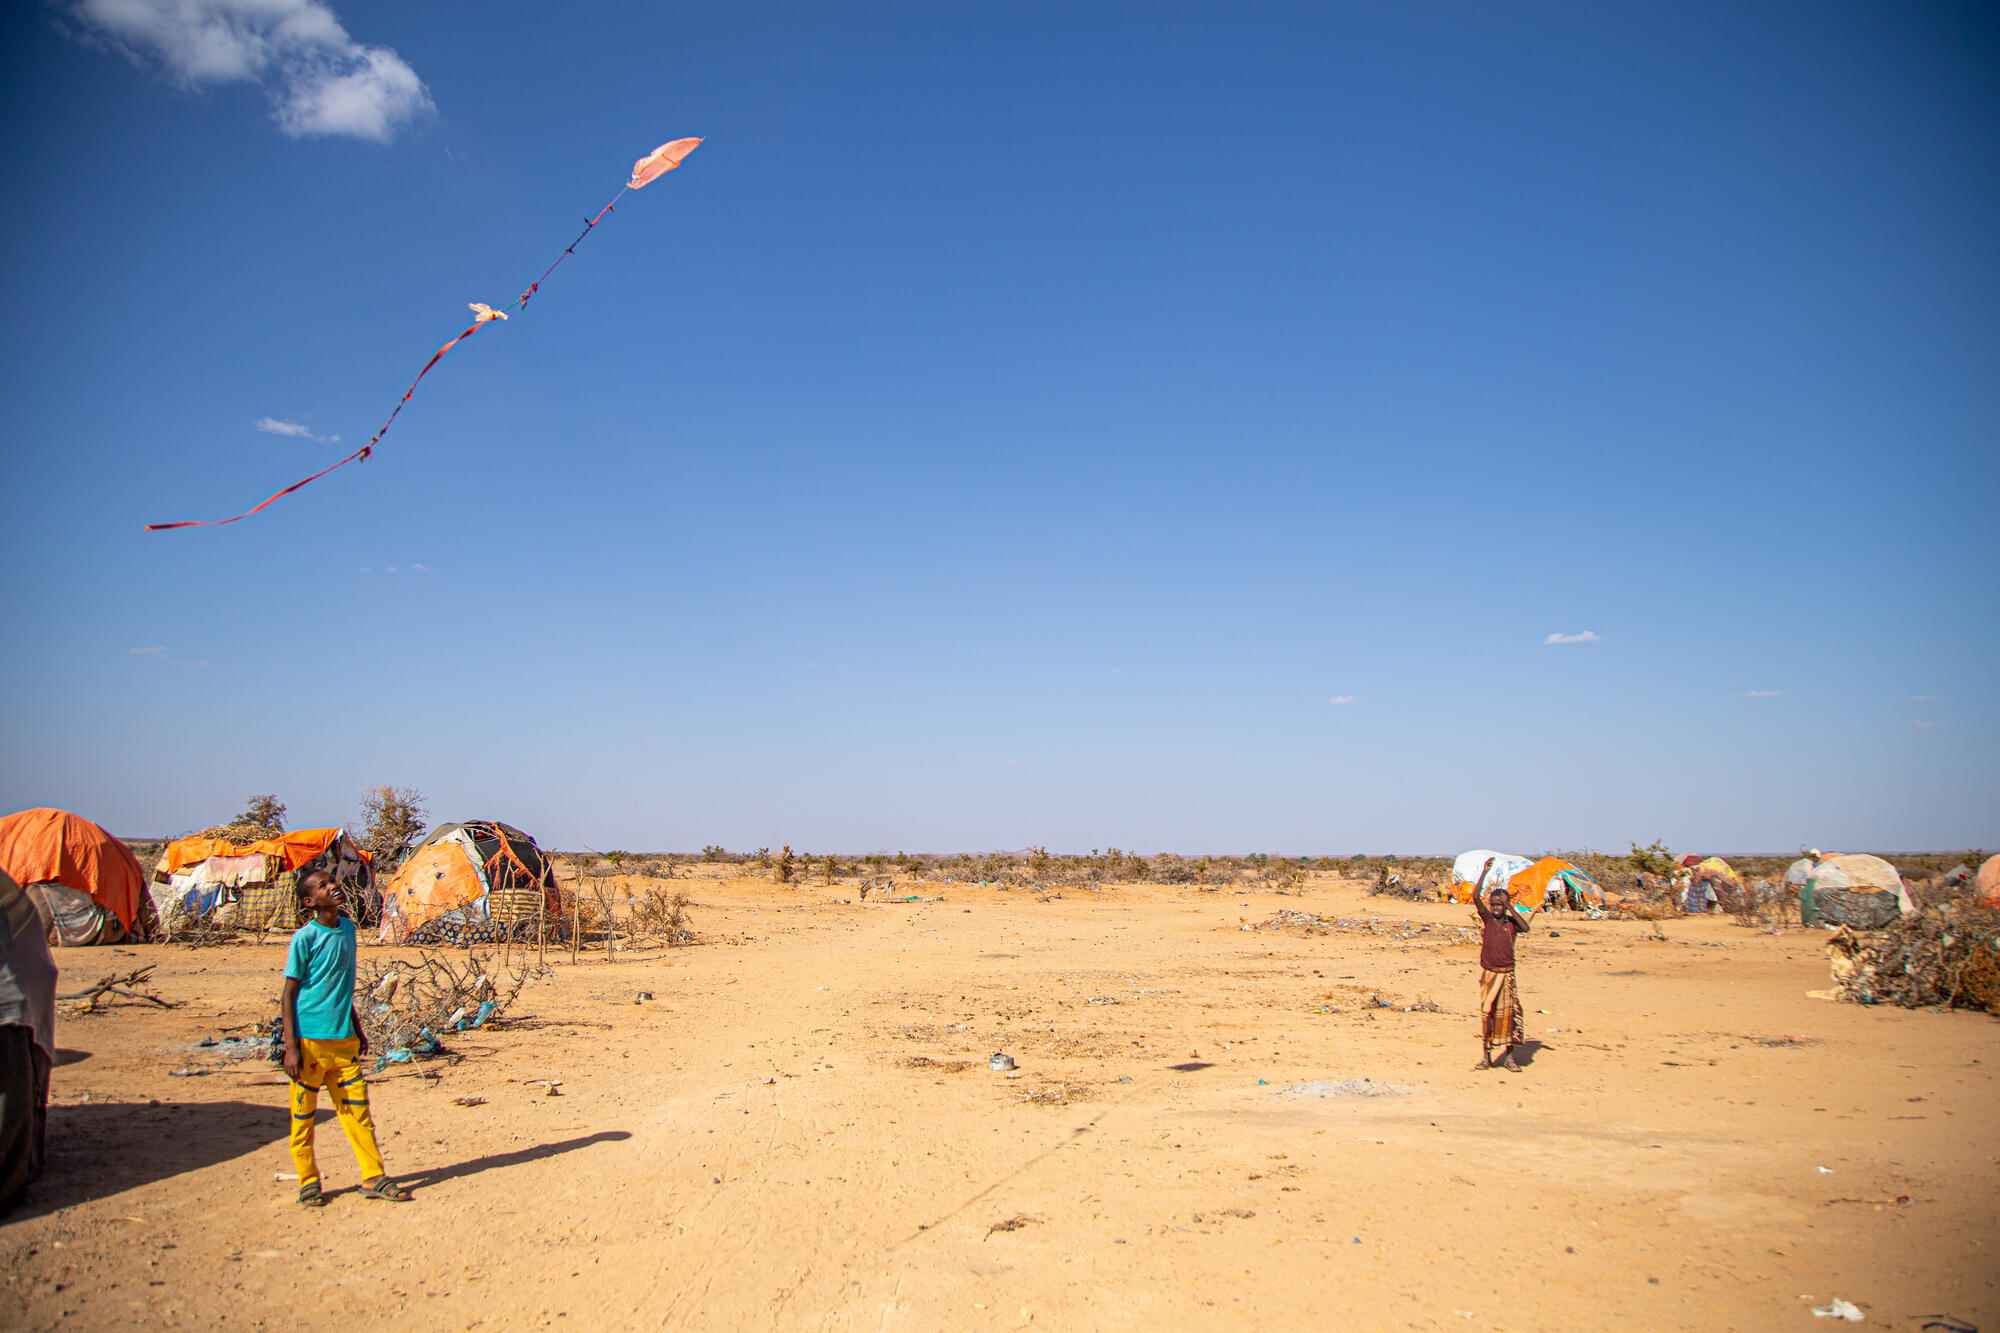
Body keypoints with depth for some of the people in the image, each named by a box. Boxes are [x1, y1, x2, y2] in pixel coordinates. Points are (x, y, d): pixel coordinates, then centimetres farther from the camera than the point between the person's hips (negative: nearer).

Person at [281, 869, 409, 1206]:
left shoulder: (347, 927, 8)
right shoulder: (305, 937, -11)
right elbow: (289, 995, -9)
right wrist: (290, 1047, -14)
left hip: (343, 1038, 5)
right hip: (309, 1040, -5)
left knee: (357, 1109, 6)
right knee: (303, 1114, 7)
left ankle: (373, 1178, 12)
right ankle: (308, 1182, 20)